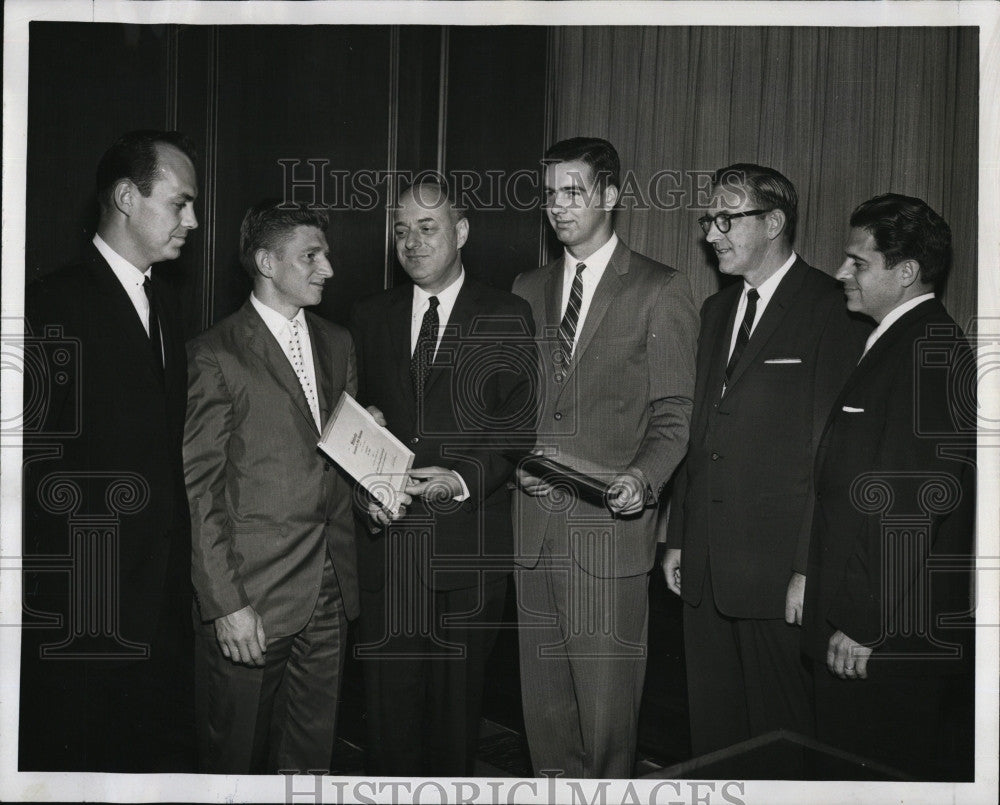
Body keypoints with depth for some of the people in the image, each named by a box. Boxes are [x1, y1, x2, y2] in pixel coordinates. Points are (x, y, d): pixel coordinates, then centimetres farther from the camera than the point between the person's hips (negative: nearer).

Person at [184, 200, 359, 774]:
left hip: (331, 588, 6)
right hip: (252, 593, -5)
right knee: (238, 756, 7)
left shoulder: (338, 344, 14)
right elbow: (199, 487, -10)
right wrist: (226, 604, -15)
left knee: (312, 754, 13)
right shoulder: (216, 355, -7)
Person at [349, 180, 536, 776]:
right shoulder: (370, 318, 12)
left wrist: (463, 480, -17)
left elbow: (520, 428, -3)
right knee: (390, 697, 5)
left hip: (470, 543, -2)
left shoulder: (506, 318, 2)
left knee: (458, 696, 8)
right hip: (388, 535, 2)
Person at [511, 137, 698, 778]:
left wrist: (643, 477, -21)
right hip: (536, 521, 5)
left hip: (610, 524, -5)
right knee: (543, 696, 11)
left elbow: (674, 414, -3)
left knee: (607, 697, -1)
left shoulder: (661, 291, -1)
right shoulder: (528, 290, 15)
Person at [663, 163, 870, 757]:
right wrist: (679, 537, 14)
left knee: (781, 729, 5)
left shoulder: (830, 309, -9)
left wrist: (811, 568, -17)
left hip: (779, 568, -7)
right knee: (711, 726, 14)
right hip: (706, 566, 7)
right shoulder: (718, 309, 16)